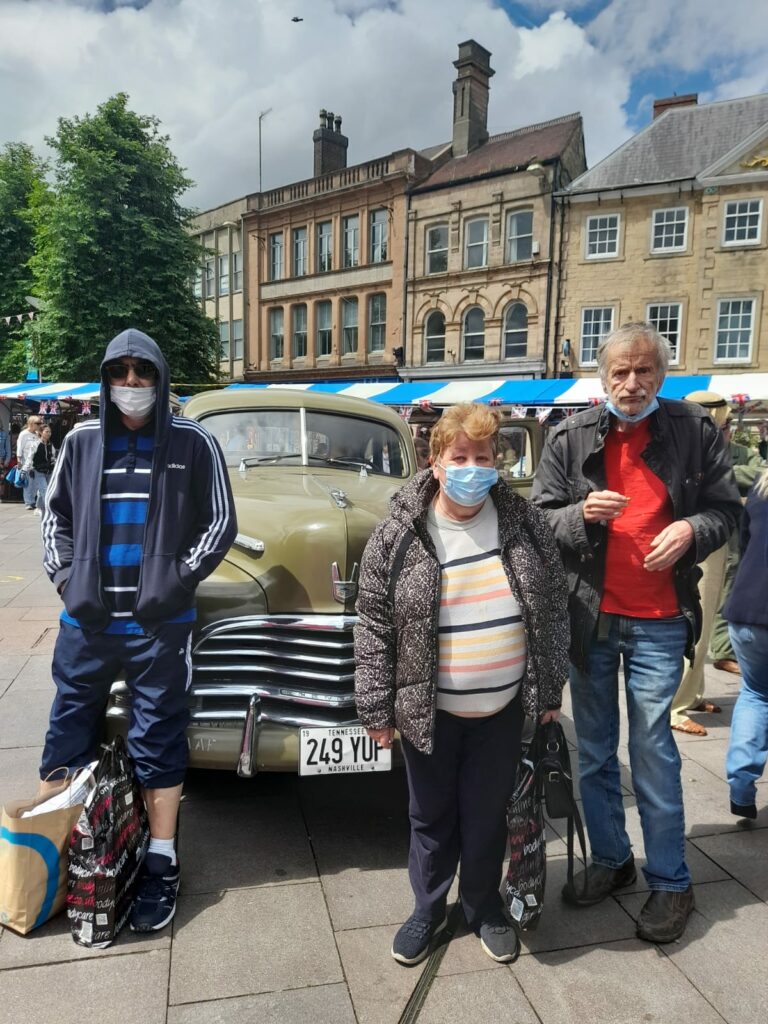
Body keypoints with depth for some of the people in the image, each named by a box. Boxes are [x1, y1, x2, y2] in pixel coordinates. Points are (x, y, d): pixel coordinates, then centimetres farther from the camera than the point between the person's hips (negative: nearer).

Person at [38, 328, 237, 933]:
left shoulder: (194, 444, -2)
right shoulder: (82, 442, 7)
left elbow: (220, 524, 0)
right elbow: (56, 516, 16)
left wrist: (179, 580, -9)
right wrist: (66, 577, 3)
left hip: (160, 624, -3)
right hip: (85, 620, 3)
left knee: (158, 742, 6)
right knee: (68, 736, 14)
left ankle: (161, 866, 21)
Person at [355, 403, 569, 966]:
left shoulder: (525, 523, -5)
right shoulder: (396, 535, -12)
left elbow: (555, 608, 2)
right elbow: (374, 627, -8)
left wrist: (550, 688, 4)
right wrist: (377, 708, -6)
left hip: (504, 708, 2)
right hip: (428, 709, -1)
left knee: (488, 814, 18)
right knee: (432, 815, 18)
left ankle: (485, 907, 43)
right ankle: (428, 908, 41)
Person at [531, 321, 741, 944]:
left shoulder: (695, 432, -1)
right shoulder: (570, 439, 0)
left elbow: (726, 508, 5)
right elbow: (539, 520, 1)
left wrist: (692, 529, -16)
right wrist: (582, 514, -19)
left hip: (658, 621, -2)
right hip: (589, 616, 2)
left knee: (653, 752, 3)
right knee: (594, 750, 14)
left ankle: (670, 882, 23)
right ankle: (610, 858, 34)